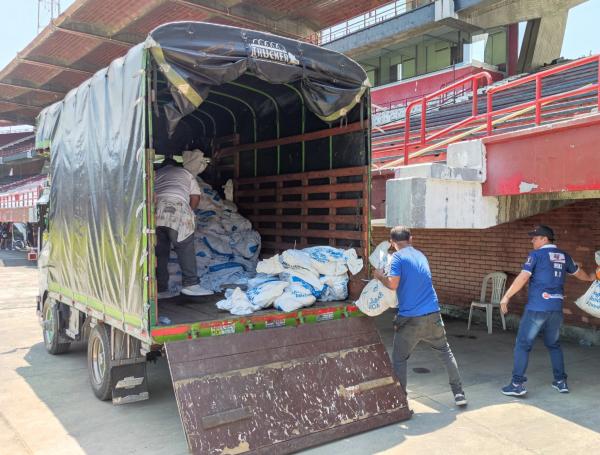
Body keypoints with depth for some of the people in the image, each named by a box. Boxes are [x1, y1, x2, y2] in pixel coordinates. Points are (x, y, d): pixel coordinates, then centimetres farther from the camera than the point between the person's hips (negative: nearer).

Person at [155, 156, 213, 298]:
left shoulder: (155, 174, 35)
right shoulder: (185, 173, 28)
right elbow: (195, 197, 18)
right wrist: (188, 213, 30)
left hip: (155, 211, 3)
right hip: (177, 208, -3)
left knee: (159, 251, 7)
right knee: (185, 248, -1)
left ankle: (161, 289, 9)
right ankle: (190, 284, -9)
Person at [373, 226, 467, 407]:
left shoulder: (398, 257, -7)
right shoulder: (420, 255, 14)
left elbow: (393, 284, -17)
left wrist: (380, 276, 1)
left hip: (410, 318, -5)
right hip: (433, 314, 6)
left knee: (399, 360, 9)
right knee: (445, 351, 21)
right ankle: (459, 393, 23)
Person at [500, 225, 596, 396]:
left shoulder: (536, 254, -6)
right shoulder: (564, 256, 13)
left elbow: (523, 277, -15)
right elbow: (578, 272, 31)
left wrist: (506, 296, -12)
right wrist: (590, 277, 53)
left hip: (536, 308, -6)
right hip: (556, 308, 6)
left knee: (523, 345, 0)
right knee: (554, 345, 23)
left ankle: (517, 384, -3)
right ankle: (561, 381, 27)